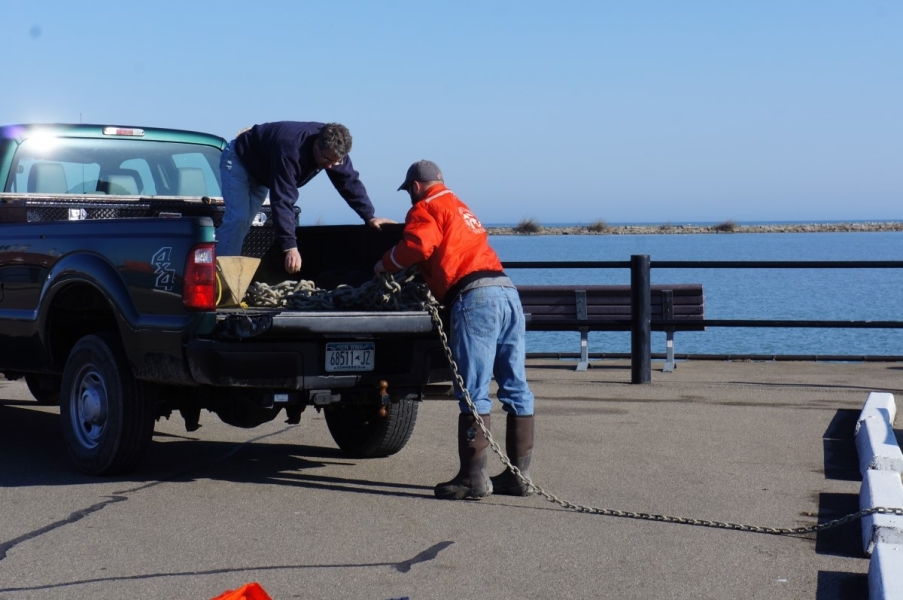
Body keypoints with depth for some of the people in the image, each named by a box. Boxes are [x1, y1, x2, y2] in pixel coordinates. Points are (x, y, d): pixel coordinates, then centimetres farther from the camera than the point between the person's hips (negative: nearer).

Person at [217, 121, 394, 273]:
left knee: (245, 222, 5)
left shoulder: (334, 148, -23)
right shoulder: (290, 150, -46)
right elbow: (283, 200, -47)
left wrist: (369, 217, -20)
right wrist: (290, 246, -50)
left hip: (261, 170, 8)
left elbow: (350, 182, -13)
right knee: (238, 219, -22)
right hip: (239, 159, -8)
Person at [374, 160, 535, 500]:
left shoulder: (426, 208, 5)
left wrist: (385, 264, 2)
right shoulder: (460, 208, 32)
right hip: (507, 291, 9)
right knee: (516, 388, 7)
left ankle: (473, 477, -9)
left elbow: (418, 244, -13)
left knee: (474, 392, -9)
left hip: (475, 296, -9)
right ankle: (518, 475, 11)